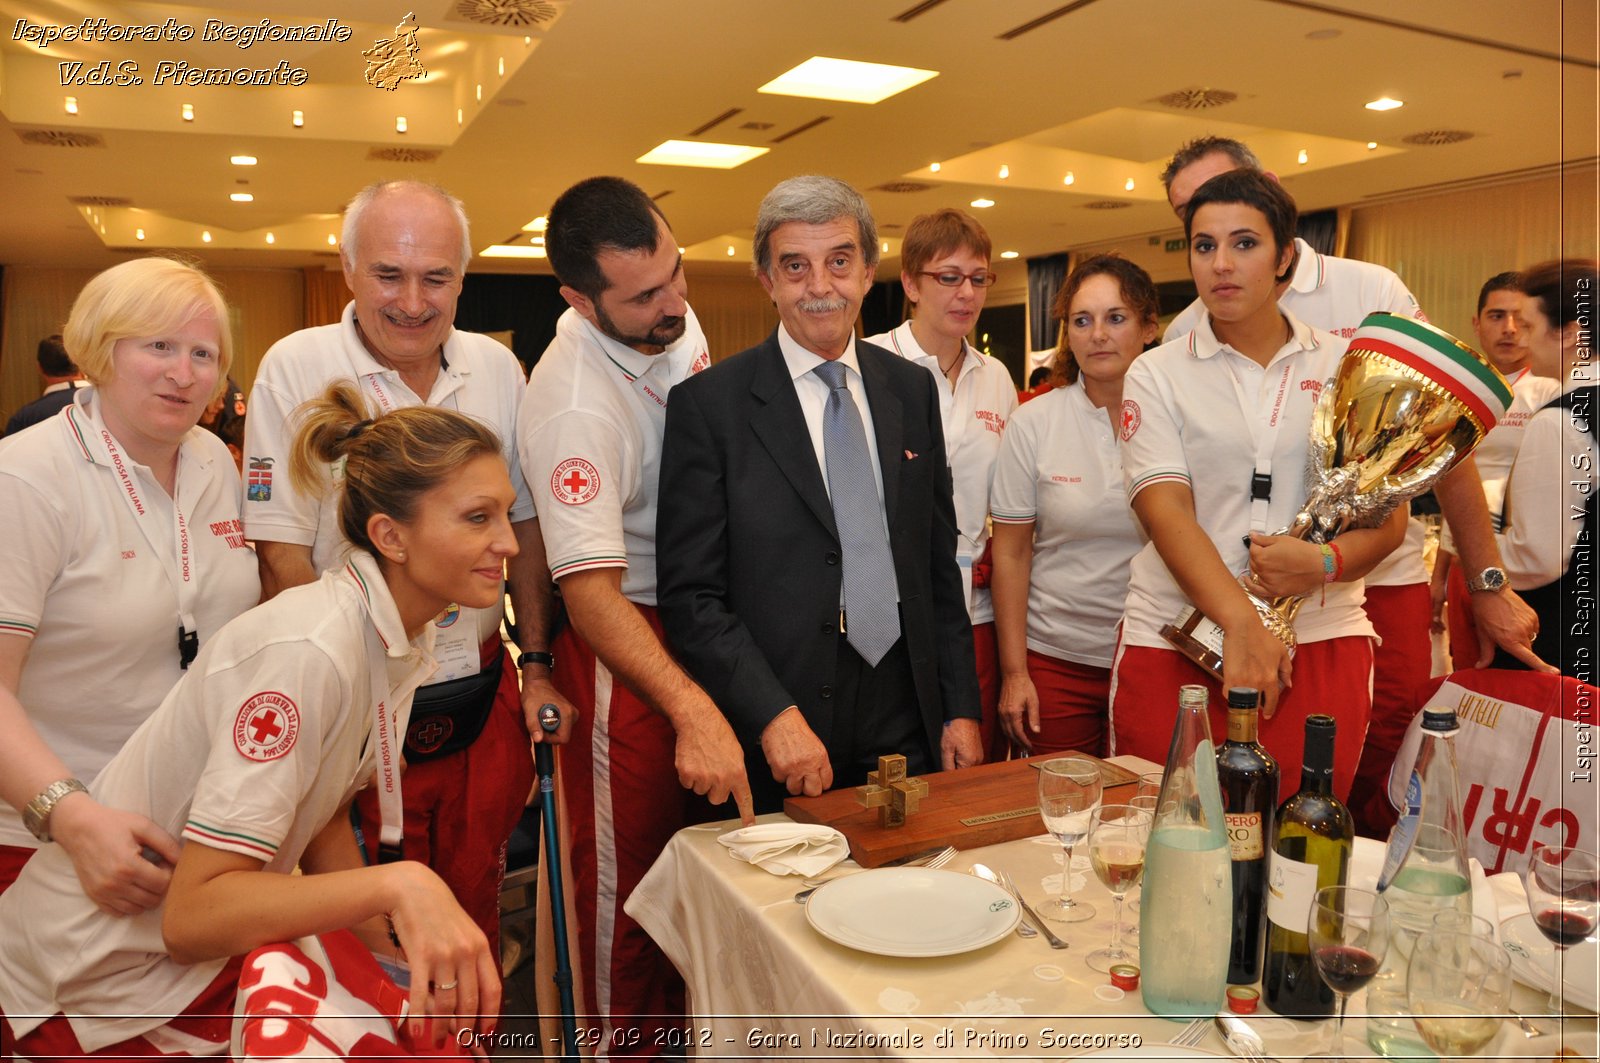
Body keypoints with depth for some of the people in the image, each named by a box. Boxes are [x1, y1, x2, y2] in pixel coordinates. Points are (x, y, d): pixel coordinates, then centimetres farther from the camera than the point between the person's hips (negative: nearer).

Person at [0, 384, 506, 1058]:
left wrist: (405, 951, -3)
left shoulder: (404, 640, -1)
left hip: (210, 931, 8)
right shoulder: (305, 652, -28)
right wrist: (395, 884, -38)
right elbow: (192, 915, -28)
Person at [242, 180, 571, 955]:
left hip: (482, 694, 3)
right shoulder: (296, 367, -9)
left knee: (476, 906, 17)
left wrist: (536, 667, 6)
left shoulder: (497, 368, 1)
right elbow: (282, 553, -9)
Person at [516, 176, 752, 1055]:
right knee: (628, 865, 6)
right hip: (623, 648, -8)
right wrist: (691, 710, -41)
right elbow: (591, 591, -31)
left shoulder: (676, 321, 0)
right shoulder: (572, 404, -27)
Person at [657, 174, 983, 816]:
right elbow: (690, 594, -10)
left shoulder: (913, 390, 7)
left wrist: (961, 708, 7)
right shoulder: (709, 403, -7)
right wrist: (774, 716, -19)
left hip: (908, 730, 4)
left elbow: (938, 564, 10)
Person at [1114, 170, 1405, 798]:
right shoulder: (1156, 375, 4)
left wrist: (1326, 563, -16)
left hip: (1321, 641, 1)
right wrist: (1241, 624, -22)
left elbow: (1389, 516, 7)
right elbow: (1165, 509, -9)